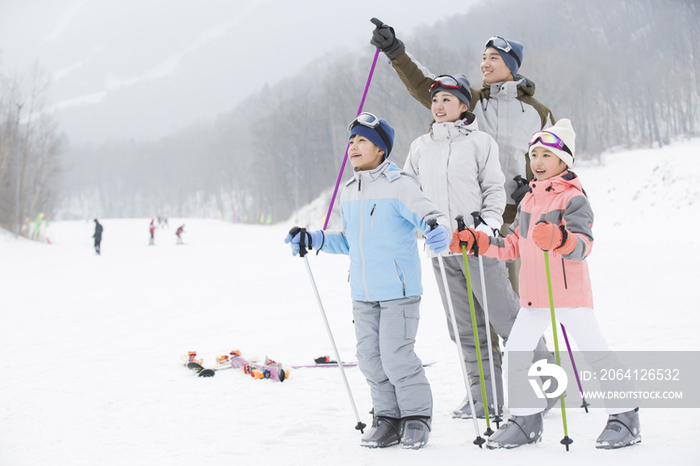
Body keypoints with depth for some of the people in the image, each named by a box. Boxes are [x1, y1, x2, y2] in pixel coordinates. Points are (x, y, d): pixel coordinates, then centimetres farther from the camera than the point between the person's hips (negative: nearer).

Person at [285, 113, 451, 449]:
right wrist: (313, 240, 12)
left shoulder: (398, 185, -10)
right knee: (370, 357, 7)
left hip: (399, 290, -7)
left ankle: (417, 417, 9)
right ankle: (388, 417, 20)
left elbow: (429, 215, -19)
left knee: (396, 355, -8)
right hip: (363, 293, 7)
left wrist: (439, 231, -41)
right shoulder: (349, 193, 12)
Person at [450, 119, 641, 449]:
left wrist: (558, 239, -42)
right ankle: (526, 419, 18)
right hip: (534, 295, 8)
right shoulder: (529, 200, 15)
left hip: (569, 293, -7)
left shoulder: (573, 198, -8)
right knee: (515, 353, 5)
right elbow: (514, 246, 20)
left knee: (594, 353, -3)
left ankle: (625, 418, 9)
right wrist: (475, 242, 11)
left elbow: (583, 245, -22)